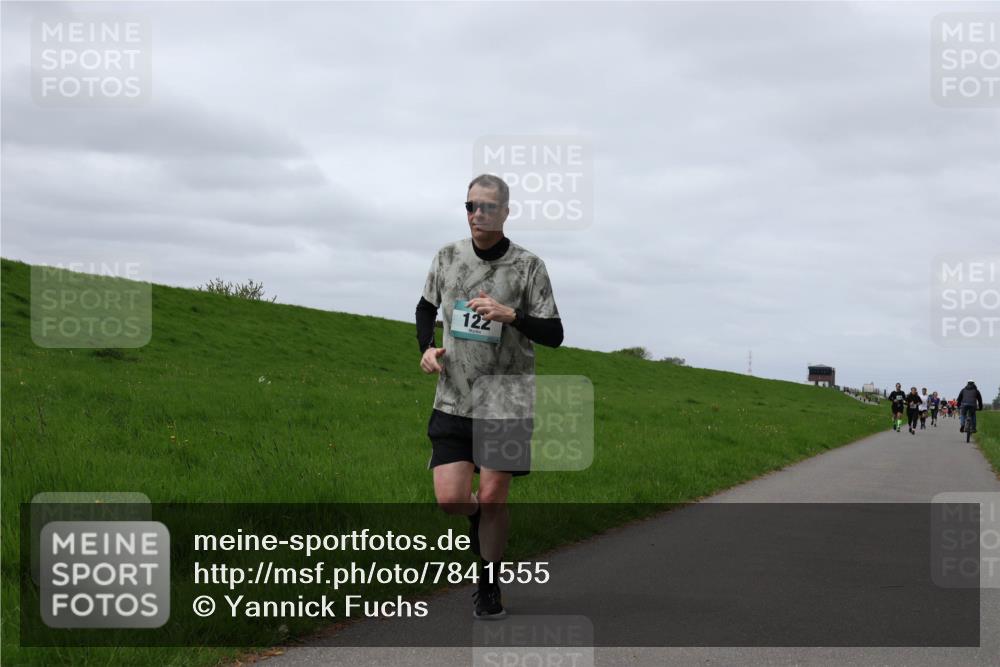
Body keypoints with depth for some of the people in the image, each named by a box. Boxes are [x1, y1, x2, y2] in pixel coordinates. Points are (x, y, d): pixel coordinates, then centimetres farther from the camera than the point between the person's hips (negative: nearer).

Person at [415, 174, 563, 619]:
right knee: (450, 499, -7)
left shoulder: (528, 266, -4)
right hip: (454, 401, 2)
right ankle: (480, 518, 29)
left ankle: (489, 586, 20)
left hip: (507, 402, -2)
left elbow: (553, 335, -5)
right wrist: (427, 347, 4)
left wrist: (511, 315, -22)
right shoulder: (448, 257, 5)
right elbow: (427, 306, 22)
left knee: (493, 498, 0)